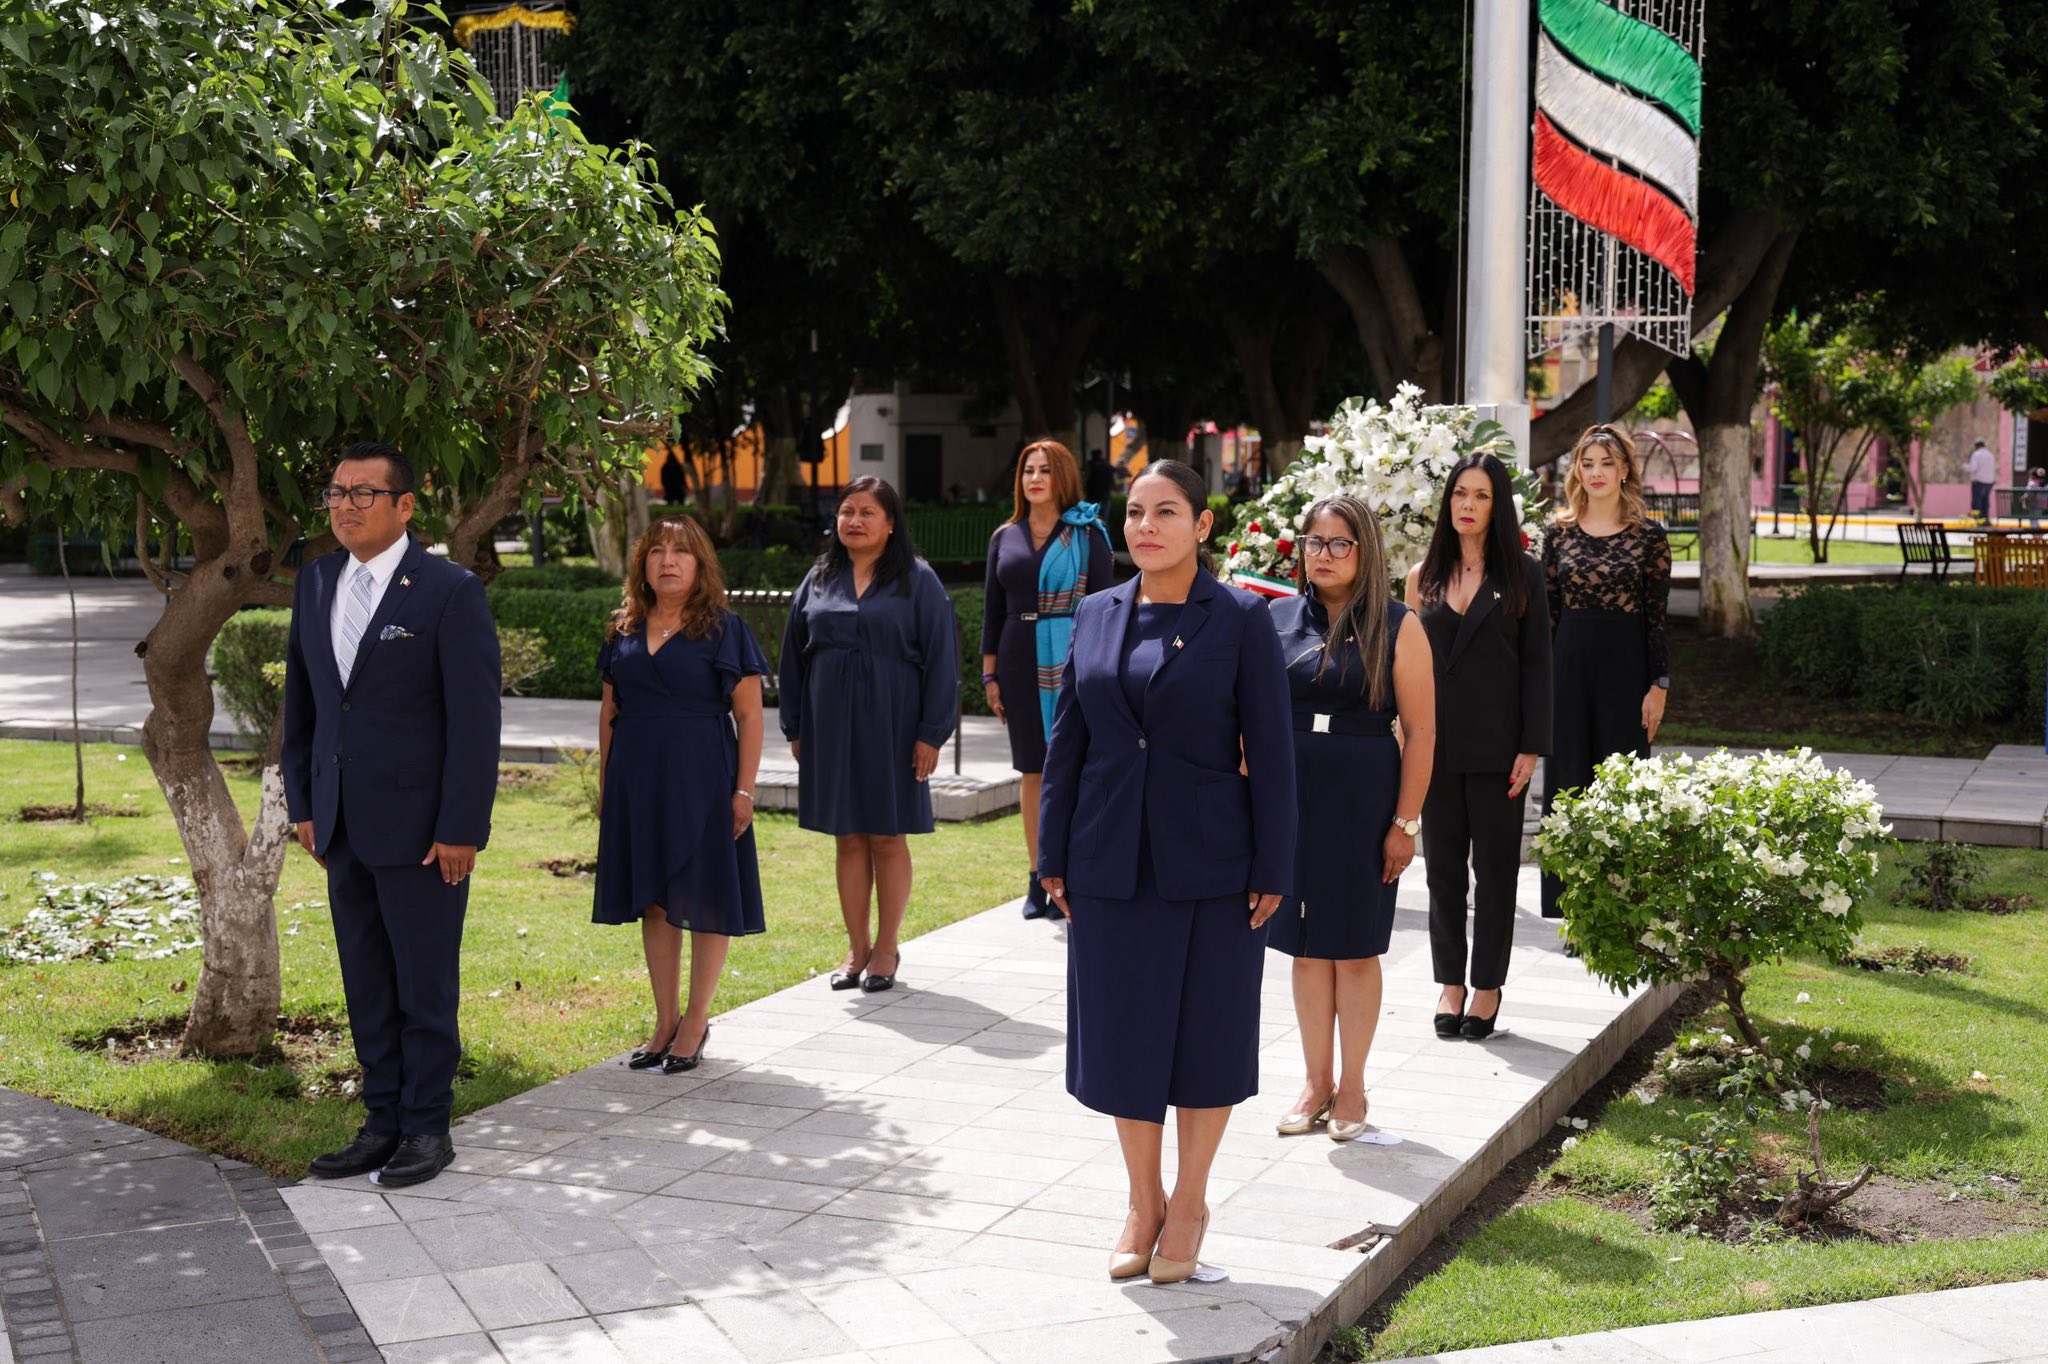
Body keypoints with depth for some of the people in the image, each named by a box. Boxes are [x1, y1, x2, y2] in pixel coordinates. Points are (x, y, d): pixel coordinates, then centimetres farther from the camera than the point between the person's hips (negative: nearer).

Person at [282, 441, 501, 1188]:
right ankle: (384, 1122, 22)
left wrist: (461, 830, -14)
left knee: (425, 987, 4)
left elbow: (476, 719, -12)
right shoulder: (316, 581, 9)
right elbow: (300, 698, 16)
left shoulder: (449, 590, -10)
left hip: (419, 828, -6)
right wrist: (303, 803, 11)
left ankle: (428, 1128, 16)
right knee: (367, 989, 12)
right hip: (344, 828, 6)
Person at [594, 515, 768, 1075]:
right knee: (654, 901, 10)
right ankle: (665, 1022, 20)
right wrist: (605, 782, 10)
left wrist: (744, 789, -12)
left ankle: (695, 1021, 13)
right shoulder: (624, 631, 9)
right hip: (637, 779, 5)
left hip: (701, 777, -4)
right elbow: (610, 710, 15)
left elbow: (749, 715, -6)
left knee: (705, 899, 1)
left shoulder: (723, 629, -4)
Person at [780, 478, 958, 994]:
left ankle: (886, 949, 14)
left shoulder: (917, 581, -2)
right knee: (849, 839, 7)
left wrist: (931, 733, -10)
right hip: (832, 726, 3)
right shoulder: (819, 580, 8)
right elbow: (794, 656, 13)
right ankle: (857, 949, 15)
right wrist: (795, 728, 8)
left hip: (890, 727, -3)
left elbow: (940, 658, -5)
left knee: (887, 838, 3)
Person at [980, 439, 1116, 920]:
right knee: (1032, 771, 7)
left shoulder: (1087, 535, 0)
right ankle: (1038, 878, 14)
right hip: (1021, 661, 4)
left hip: (1071, 660, -4)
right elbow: (993, 609, 13)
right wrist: (990, 674, 9)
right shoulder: (1005, 537, 11)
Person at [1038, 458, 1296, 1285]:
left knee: (1205, 1030, 7)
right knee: (1121, 1032, 8)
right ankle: (1142, 1203, 25)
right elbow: (1066, 740, 9)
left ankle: (1189, 1202, 24)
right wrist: (1054, 856, 6)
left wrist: (1271, 870, -9)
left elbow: (1269, 750, -6)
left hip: (1210, 866, -3)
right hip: (1112, 866, 3)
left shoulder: (1240, 620, -5)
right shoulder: (1096, 616, 6)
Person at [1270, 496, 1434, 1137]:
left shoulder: (1397, 627, -4)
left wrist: (1406, 821, -10)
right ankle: (1317, 1082, 20)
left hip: (1363, 803, -3)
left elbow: (1420, 732, -6)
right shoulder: (1277, 618, 5)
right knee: (1307, 948, 9)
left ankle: (1352, 1086, 18)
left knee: (1355, 950, 6)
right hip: (1288, 799, 3)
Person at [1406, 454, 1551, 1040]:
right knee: (1443, 866, 8)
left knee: (1494, 866, 4)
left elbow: (1536, 662, -2)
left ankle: (1487, 986, 14)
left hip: (1497, 744, -3)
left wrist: (1531, 748, -9)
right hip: (1437, 743, 3)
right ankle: (1450, 981, 19)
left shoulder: (1522, 574, 0)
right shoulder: (1425, 575, 8)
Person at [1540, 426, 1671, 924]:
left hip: (1625, 667, -3)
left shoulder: (1648, 535, -1)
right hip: (1569, 665, 3)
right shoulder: (1560, 533, 7)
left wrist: (1659, 685, -6)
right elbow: (1547, 610, 8)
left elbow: (1657, 615, -2)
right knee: (1570, 784, 5)